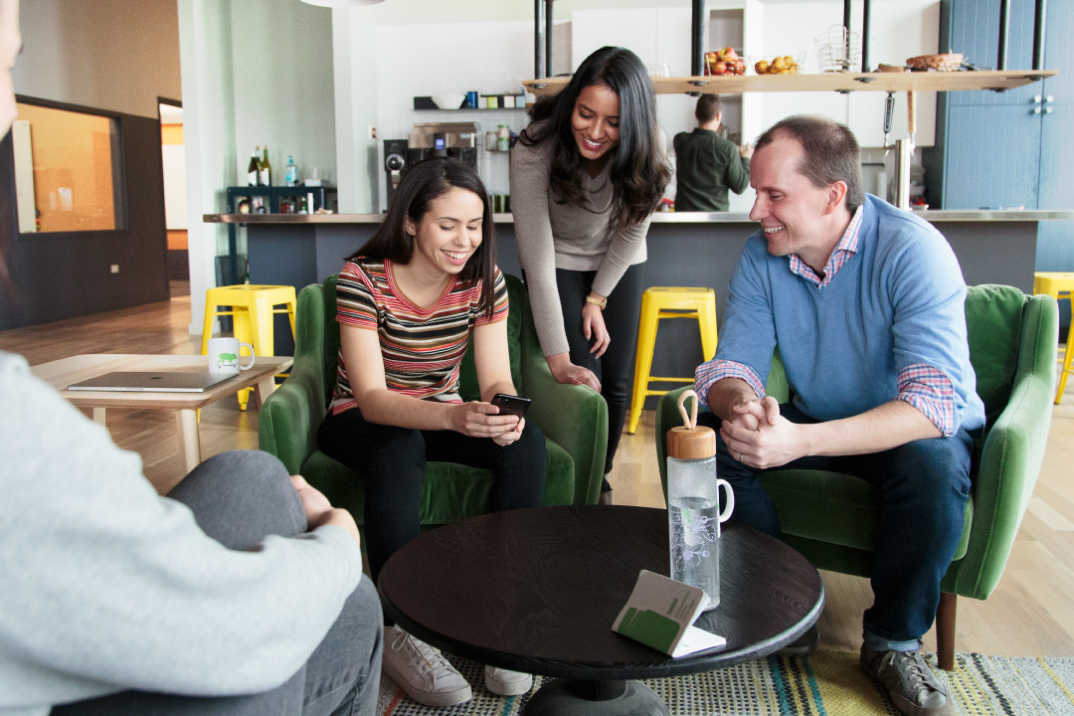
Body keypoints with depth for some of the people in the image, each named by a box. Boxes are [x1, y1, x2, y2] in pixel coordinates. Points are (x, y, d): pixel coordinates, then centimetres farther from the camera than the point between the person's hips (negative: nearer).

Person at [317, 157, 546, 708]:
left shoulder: (483, 280, -8)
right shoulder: (363, 278, -21)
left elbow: (496, 379, -13)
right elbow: (372, 397, -28)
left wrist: (505, 412, -39)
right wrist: (454, 417, -47)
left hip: (439, 418, 4)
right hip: (360, 422, -3)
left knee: (526, 440, -24)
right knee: (398, 449, -38)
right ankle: (398, 631, -26)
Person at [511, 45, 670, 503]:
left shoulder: (648, 152, -25)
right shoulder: (534, 150, -33)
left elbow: (632, 231, -8)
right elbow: (538, 260, -34)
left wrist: (598, 300, -7)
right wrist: (558, 359, -35)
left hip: (618, 264, 3)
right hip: (559, 264, -2)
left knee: (616, 384, 3)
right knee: (584, 382, -13)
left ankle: (601, 481, 28)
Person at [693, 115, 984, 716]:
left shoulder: (912, 250, -25)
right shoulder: (762, 255, -9)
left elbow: (936, 402, -34)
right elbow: (734, 364, -9)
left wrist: (799, 442, -46)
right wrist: (739, 405, -36)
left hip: (918, 430, -4)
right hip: (819, 422, 4)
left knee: (933, 465, -36)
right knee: (718, 440, -20)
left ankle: (893, 642, -9)